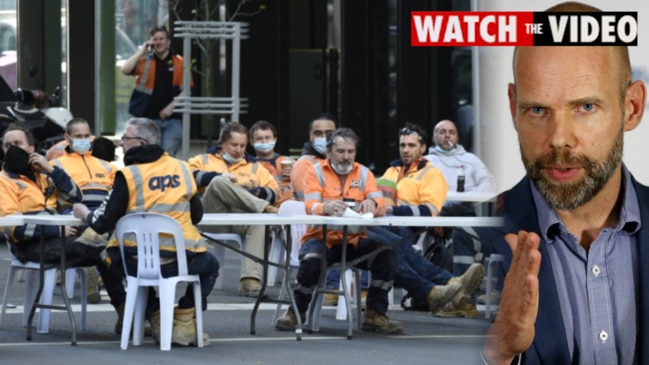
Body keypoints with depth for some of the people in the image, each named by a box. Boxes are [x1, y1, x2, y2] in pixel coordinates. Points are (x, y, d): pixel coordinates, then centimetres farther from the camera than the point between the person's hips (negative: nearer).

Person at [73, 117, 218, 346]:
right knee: (209, 265, 33)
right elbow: (197, 216, 13)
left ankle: (156, 319, 26)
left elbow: (103, 224, -6)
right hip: (183, 260, 1)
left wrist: (85, 214, 16)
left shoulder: (128, 175, -7)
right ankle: (183, 323, 17)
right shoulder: (183, 169, 3)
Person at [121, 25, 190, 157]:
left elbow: (186, 90, 1)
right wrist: (142, 51, -7)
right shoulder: (144, 61, 8)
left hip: (172, 120, -1)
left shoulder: (179, 63, 5)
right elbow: (125, 69, -8)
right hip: (148, 119, 1)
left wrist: (171, 106, -10)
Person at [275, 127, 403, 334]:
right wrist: (326, 207, -39)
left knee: (387, 254, -24)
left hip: (355, 241, 3)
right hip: (322, 237, -3)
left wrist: (372, 204, -29)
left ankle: (375, 314, -9)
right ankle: (297, 310, -5)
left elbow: (381, 206, -2)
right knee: (311, 260, -35)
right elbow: (310, 206, -14)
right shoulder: (316, 172, 2)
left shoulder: (364, 173, 10)